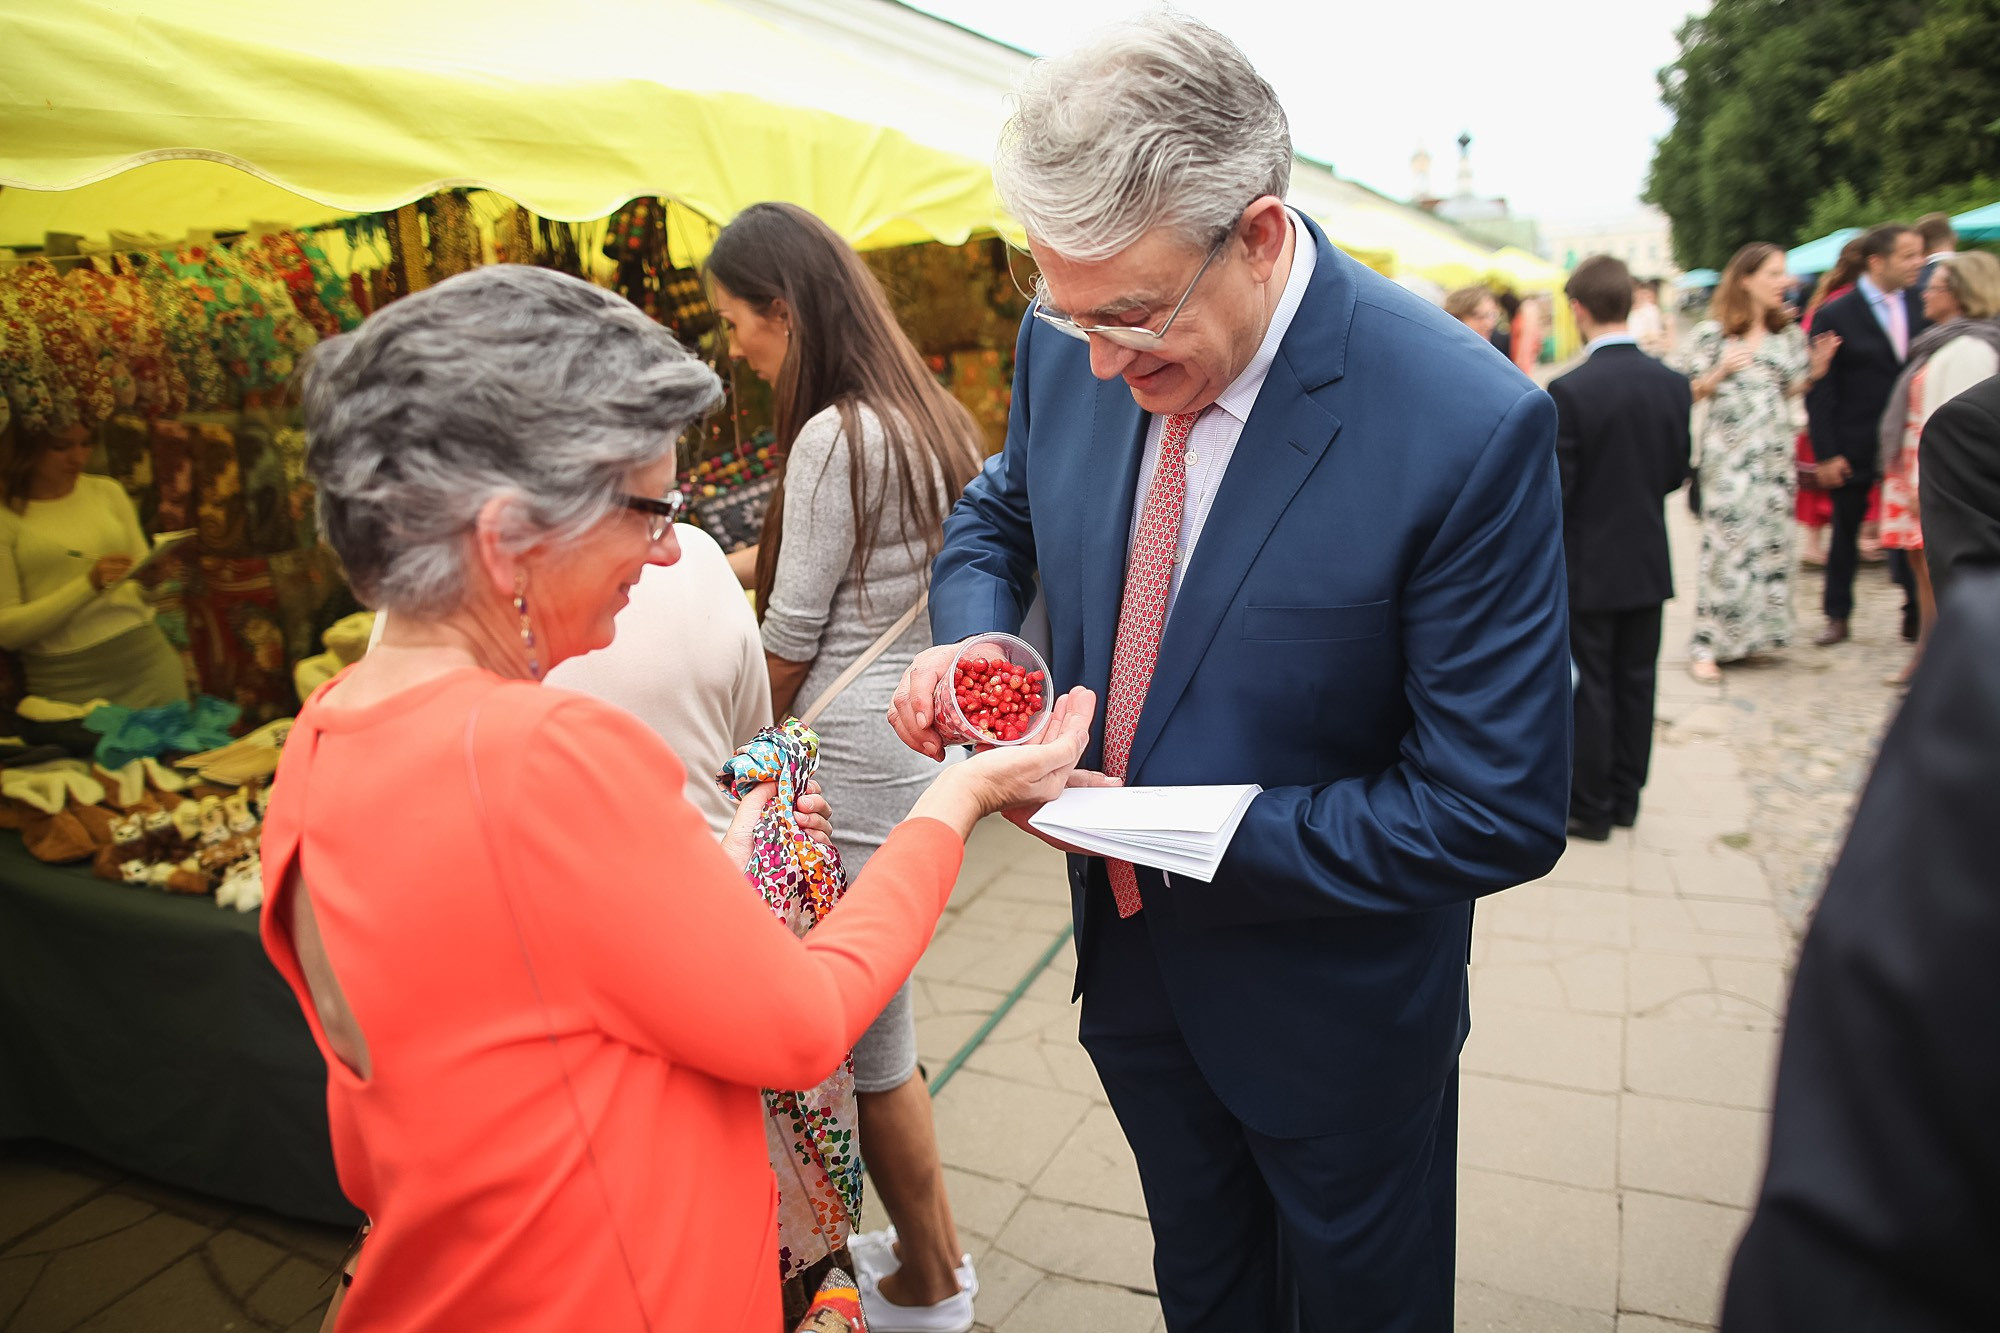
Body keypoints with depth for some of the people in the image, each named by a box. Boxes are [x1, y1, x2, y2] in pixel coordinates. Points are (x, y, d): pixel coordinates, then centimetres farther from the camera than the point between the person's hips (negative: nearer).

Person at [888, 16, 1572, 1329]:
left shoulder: (1471, 428, -29)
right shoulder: (1071, 347, -11)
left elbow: (1502, 813, -24)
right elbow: (1003, 509, 10)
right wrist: (966, 635, -13)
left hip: (1328, 1008, -4)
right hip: (1132, 962, 5)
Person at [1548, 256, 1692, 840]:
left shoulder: (1569, 391, -20)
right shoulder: (1673, 385, -2)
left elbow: (1554, 489, -17)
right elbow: (1677, 472, 5)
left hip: (1588, 566, -5)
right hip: (1649, 561, 5)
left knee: (1590, 686, 5)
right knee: (1636, 681, 14)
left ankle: (1590, 807, 15)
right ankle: (1625, 796, 26)